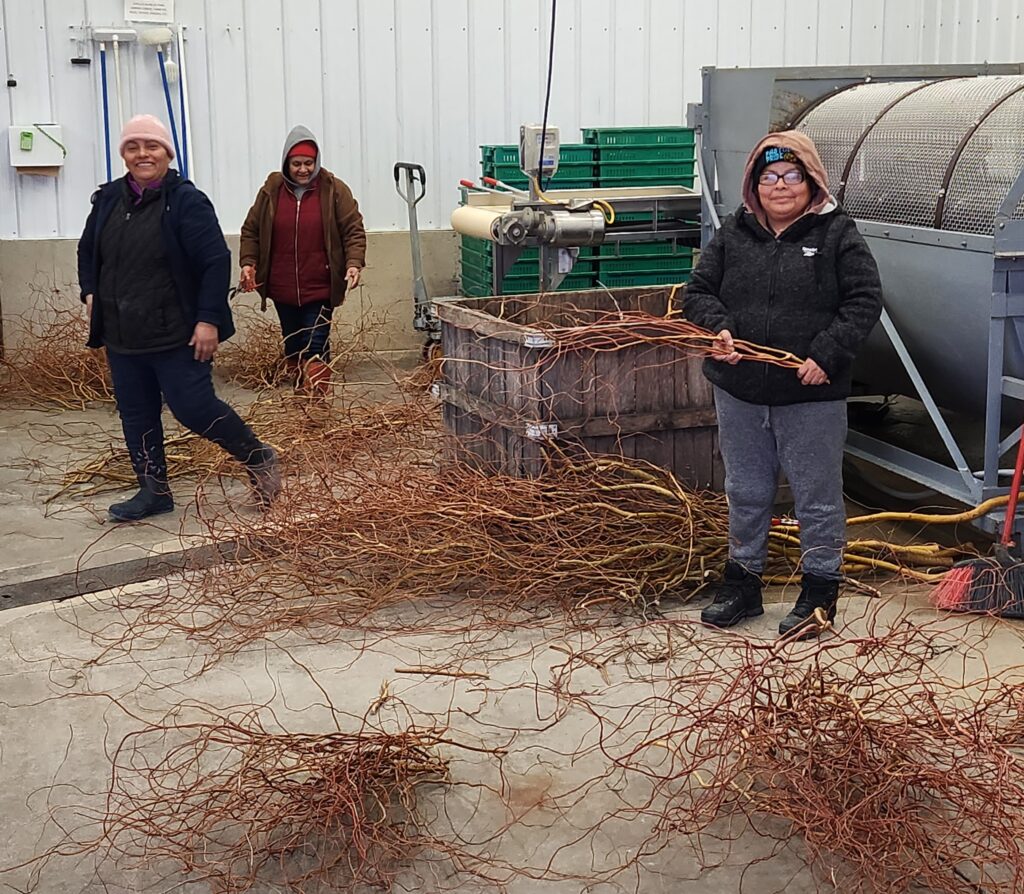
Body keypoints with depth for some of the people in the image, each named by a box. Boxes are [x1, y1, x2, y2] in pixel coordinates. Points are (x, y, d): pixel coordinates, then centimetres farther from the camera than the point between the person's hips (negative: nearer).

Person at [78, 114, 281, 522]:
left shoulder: (186, 201, -12)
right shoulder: (108, 199, 7)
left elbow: (216, 262, -15)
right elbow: (88, 251, 23)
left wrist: (209, 319, -19)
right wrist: (91, 293, 10)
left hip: (176, 335, -6)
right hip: (121, 336, 7)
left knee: (193, 408, -6)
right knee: (136, 414, 10)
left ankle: (257, 457, 16)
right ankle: (154, 491, 22)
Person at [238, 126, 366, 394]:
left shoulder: (334, 190, -3)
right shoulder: (271, 191, 4)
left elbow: (354, 231, -4)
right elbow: (250, 231, 9)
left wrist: (354, 263, -18)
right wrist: (248, 263, -4)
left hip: (319, 289, -3)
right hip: (282, 289, 3)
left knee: (316, 349, -8)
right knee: (293, 348, 13)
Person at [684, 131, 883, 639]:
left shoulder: (837, 234, -4)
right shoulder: (733, 234, 7)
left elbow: (865, 300, -7)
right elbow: (699, 291, 8)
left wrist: (826, 355, -17)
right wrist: (718, 329, -11)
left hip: (813, 397, -4)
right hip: (740, 392, 4)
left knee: (817, 496, 7)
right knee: (745, 493, 16)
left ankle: (820, 590, 21)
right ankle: (742, 582, 31)